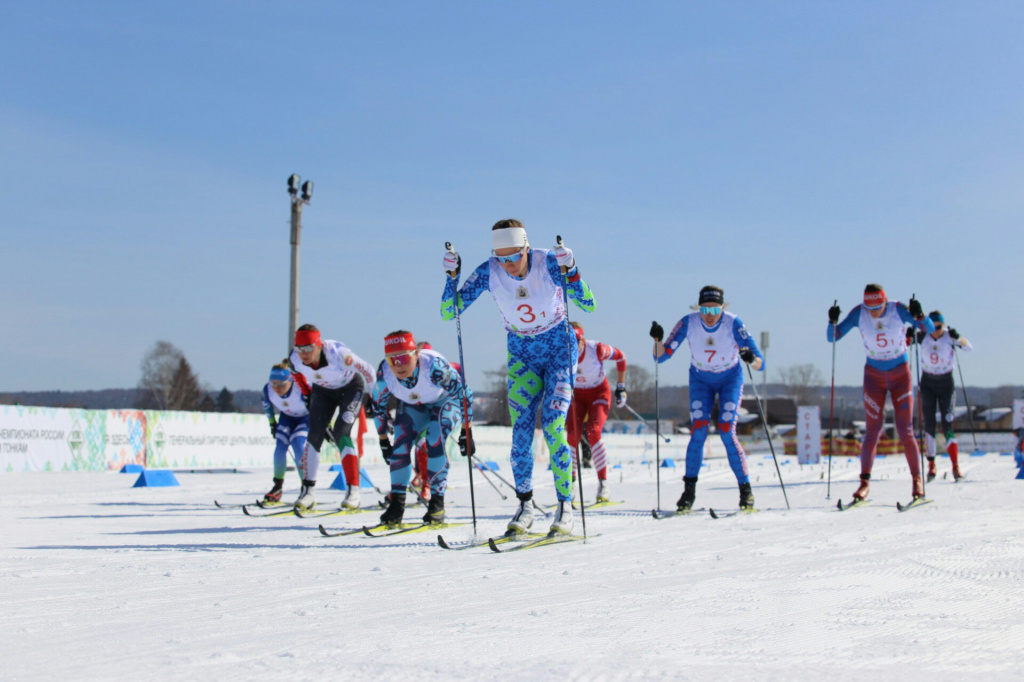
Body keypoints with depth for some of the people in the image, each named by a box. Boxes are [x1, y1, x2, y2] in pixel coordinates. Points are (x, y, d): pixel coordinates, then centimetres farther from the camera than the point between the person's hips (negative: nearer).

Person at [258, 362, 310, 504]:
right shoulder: (268, 390, -25)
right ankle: (277, 487, 4)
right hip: (287, 417, 4)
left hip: (306, 417, -4)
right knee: (280, 446, -11)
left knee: (298, 445, -23)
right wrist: (272, 422, 6)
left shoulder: (302, 389, -39)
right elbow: (265, 401, 1)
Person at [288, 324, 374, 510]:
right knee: (315, 435, -8)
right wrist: (308, 394, 12)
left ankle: (353, 490, -19)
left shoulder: (337, 353, -38)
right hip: (323, 391, 4)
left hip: (350, 388, -4)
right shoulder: (294, 359, -24)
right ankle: (307, 491, -1)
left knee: (341, 433, -21)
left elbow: (367, 371, -23)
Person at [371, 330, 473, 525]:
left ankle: (437, 502, -15)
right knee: (400, 446, -15)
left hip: (445, 402, -4)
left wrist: (466, 433, -20)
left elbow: (463, 393, -24)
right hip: (412, 406, 4)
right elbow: (378, 405, -8)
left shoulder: (434, 365, -39)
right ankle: (396, 504, -3)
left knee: (435, 443, -26)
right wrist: (383, 441, -1)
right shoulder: (384, 372, -28)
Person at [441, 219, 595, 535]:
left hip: (559, 349, -3)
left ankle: (565, 506, -5)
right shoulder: (489, 272, -16)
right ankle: (525, 506, 6)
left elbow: (588, 305, -26)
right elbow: (448, 313, -14)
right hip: (522, 354, 3)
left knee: (553, 427, -14)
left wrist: (570, 270, -40)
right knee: (521, 429, -7)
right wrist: (452, 276, -28)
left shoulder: (549, 263, -22)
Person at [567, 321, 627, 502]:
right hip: (576, 396, 2)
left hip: (599, 394, -2)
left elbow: (620, 357, -9)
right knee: (573, 435, -17)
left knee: (593, 432, -24)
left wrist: (621, 388, -6)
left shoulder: (596, 349, -28)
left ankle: (603, 484, -15)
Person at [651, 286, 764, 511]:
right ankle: (689, 491, -7)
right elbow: (661, 357, -18)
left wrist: (752, 359, -49)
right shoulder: (688, 323, -22)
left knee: (727, 432, -16)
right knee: (699, 430, -16)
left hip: (730, 379, -1)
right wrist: (658, 340, -39)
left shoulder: (733, 323, -26)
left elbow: (760, 363, -26)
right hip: (701, 380, 1)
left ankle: (745, 489, -3)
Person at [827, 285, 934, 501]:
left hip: (900, 374, -1)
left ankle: (917, 479, 8)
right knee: (873, 432, -3)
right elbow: (832, 338, -10)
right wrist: (832, 321, -29)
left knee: (905, 431, -5)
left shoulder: (898, 310, -17)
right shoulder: (858, 313, -13)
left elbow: (930, 329, -17)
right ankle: (865, 482, 6)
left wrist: (919, 315, -37)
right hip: (874, 375, 1)